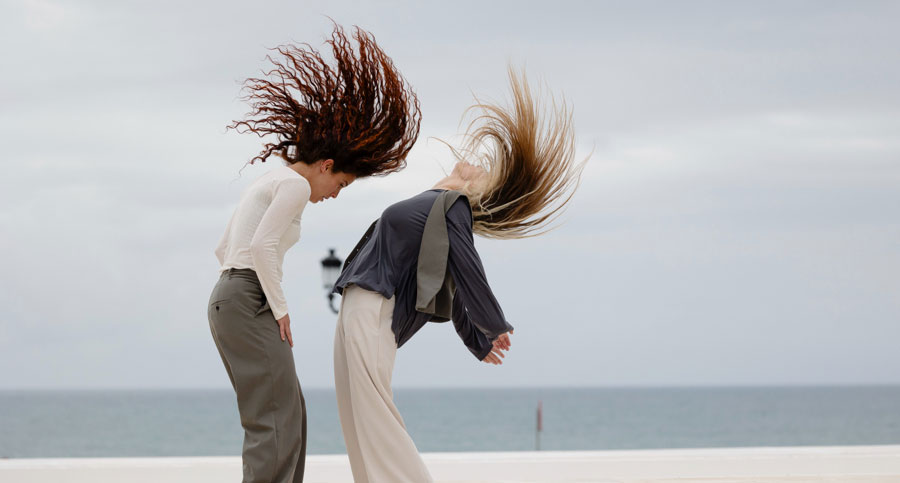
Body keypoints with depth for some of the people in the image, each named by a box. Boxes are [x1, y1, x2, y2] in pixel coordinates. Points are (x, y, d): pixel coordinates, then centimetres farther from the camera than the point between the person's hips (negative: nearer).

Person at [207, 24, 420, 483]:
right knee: (277, 420, -13)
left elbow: (224, 251, 27)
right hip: (248, 304, -10)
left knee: (286, 415, 12)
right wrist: (280, 308, -12)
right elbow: (262, 247, -20)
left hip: (228, 302, 10)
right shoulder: (294, 185, -8)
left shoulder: (267, 183, 22)